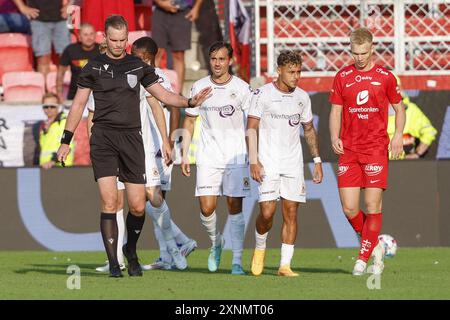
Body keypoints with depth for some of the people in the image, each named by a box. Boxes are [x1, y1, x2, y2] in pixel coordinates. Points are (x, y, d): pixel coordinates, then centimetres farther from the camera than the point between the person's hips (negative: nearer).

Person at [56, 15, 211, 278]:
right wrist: (66, 141, 5)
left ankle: (131, 251, 25)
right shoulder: (94, 67, 6)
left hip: (131, 138, 2)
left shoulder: (138, 66, 10)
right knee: (110, 203, -12)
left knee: (138, 206, -2)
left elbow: (163, 95, 14)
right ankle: (113, 263, -6)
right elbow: (79, 104, 9)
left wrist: (190, 102, -3)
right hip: (103, 138, -2)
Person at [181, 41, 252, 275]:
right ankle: (215, 242, 23)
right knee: (207, 208, -7)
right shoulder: (199, 87, 4)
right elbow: (189, 122, 12)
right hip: (208, 157, 1)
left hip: (236, 156, -1)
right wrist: (184, 155, 6)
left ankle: (237, 262, 1)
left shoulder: (242, 88, -1)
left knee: (235, 207, -4)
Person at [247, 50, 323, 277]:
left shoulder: (302, 97, 8)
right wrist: (253, 161, -13)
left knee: (291, 212, -2)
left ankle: (285, 265, 1)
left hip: (293, 163, 4)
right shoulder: (263, 94, -6)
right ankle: (260, 248, 19)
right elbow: (252, 129, -5)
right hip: (268, 162, -4)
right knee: (267, 212, -11)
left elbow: (309, 130, 18)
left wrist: (317, 160, 12)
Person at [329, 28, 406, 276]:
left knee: (373, 206, -7)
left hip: (376, 149, -2)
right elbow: (336, 111, 12)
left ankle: (363, 258, 1)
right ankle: (374, 246, 18)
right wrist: (334, 137, -5)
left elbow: (399, 108, 11)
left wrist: (398, 135, -5)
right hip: (349, 150, 2)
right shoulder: (343, 77, 8)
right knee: (349, 208, -4)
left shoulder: (385, 76, 3)